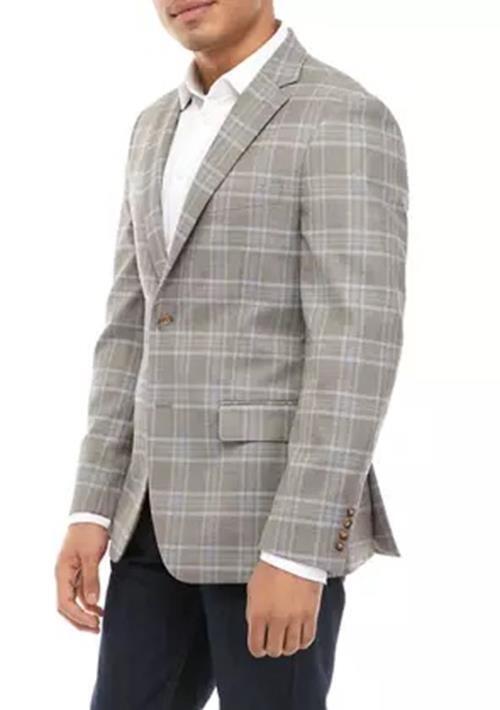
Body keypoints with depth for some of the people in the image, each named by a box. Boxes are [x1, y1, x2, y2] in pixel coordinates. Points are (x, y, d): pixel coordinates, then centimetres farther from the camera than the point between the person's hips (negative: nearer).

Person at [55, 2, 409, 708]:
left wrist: (297, 553, -22)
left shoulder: (347, 121, -11)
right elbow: (135, 336, 15)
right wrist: (91, 512, 7)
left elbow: (357, 347, -18)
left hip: (283, 514, -8)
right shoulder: (161, 129, 15)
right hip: (175, 509, 8)